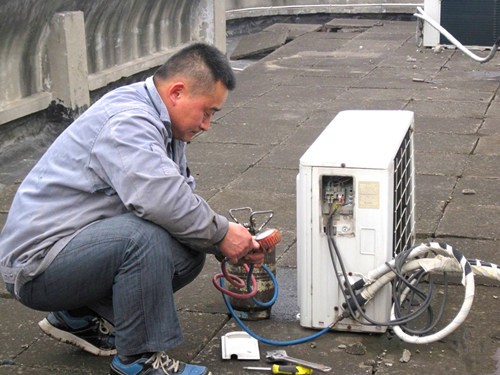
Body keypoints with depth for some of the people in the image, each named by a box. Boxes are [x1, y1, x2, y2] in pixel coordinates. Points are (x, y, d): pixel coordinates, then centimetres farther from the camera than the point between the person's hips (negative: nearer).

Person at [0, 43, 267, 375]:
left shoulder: (161, 126, 10)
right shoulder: (126, 120, -22)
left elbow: (183, 196, 12)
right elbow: (162, 199, -36)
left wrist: (236, 242, -2)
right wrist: (220, 233, -21)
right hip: (37, 264, -10)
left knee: (189, 255, -2)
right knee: (146, 235, -32)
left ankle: (80, 317, 12)